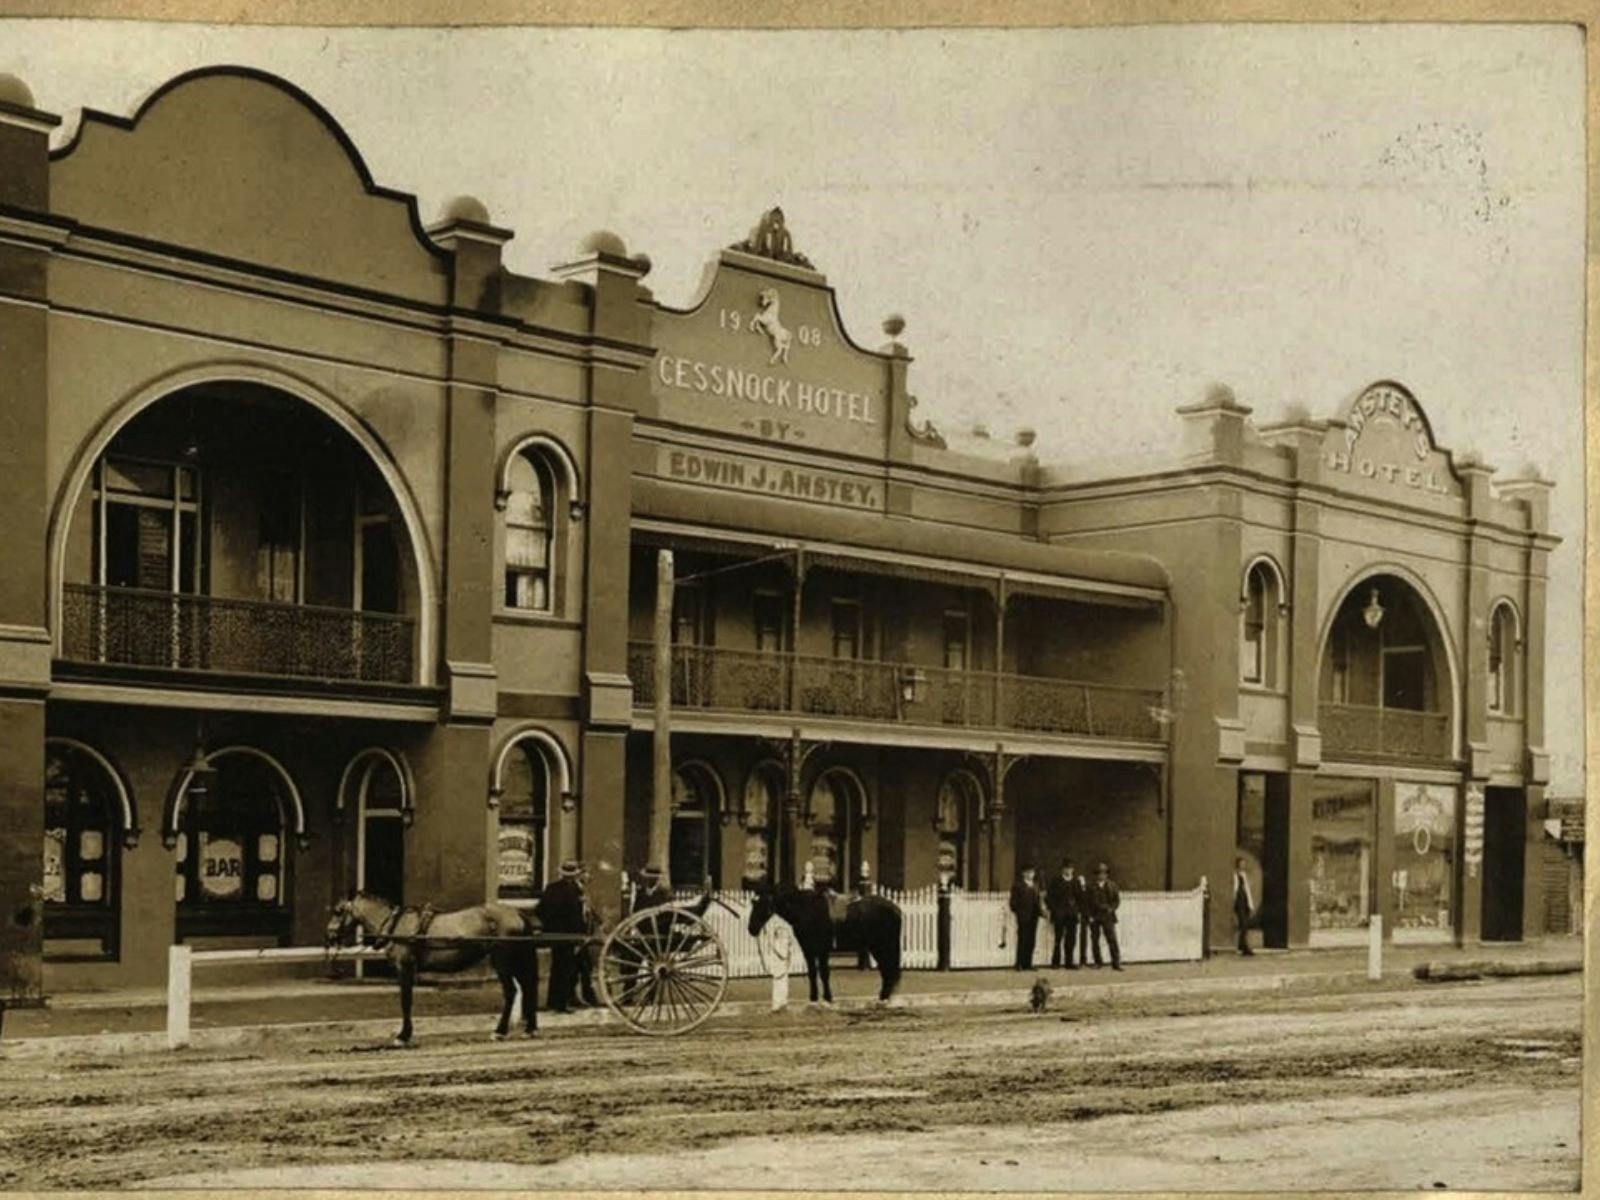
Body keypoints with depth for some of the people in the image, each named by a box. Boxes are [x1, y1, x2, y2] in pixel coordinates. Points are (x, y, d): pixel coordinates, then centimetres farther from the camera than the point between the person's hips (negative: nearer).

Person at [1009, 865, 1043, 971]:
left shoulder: (1035, 886, 18)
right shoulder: (1018, 885, 0)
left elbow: (1037, 900, 19)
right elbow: (1014, 902, -3)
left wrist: (1039, 911, 5)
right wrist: (1019, 912, -12)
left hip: (1033, 917, 6)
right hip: (1023, 917, -6)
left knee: (1031, 941, 4)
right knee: (1022, 940, -6)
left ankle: (1028, 964, 8)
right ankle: (1019, 964, -2)